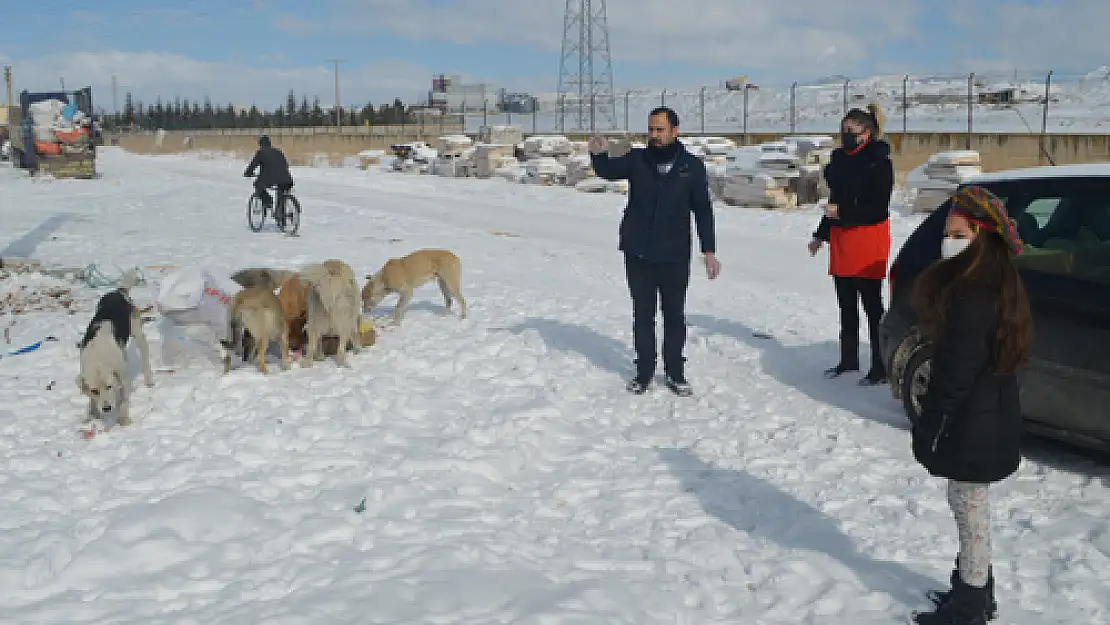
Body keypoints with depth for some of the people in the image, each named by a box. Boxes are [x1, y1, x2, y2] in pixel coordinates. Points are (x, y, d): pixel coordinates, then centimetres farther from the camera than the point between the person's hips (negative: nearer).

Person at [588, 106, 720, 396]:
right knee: (642, 314, 10)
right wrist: (599, 154, -37)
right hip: (637, 255, 1)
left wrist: (709, 251, -3)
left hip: (675, 256, -1)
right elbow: (608, 170, -14)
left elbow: (703, 211, 2)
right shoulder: (637, 159, 0)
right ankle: (644, 371, 22)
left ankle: (675, 372, 23)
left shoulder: (692, 166, -2)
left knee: (674, 315, 10)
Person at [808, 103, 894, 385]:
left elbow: (878, 209, -15)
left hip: (868, 238, -8)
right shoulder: (840, 158, 11)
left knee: (871, 305, -4)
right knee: (846, 305, 14)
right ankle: (849, 359, 25)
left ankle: (880, 366, 3)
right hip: (841, 239, 8)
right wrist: (821, 235, 22)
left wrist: (842, 212, -22)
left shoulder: (878, 162, -12)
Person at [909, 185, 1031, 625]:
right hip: (989, 419, 10)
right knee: (970, 505, 21)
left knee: (968, 506, 3)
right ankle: (975, 588, 36)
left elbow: (956, 374, -25)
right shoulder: (994, 286, 7)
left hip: (971, 426, -10)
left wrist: (928, 428, -16)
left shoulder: (973, 298, -26)